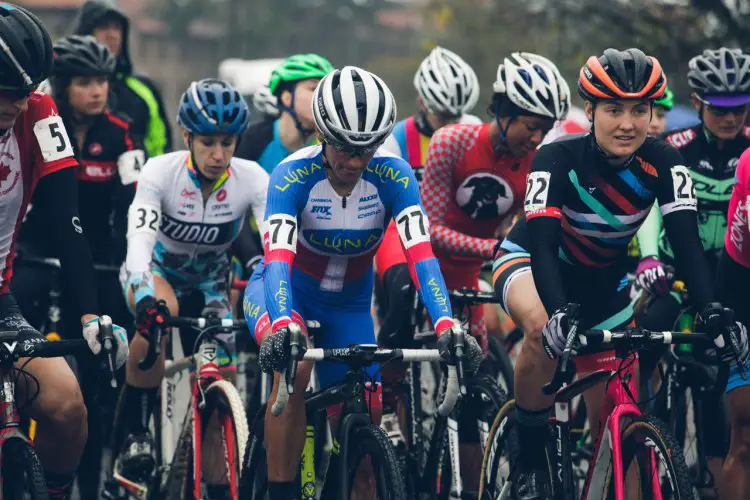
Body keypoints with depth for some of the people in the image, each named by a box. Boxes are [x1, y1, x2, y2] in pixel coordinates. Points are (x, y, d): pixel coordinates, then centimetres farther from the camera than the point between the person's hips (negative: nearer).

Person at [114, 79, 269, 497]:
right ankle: (136, 437, -25)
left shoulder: (252, 179, -22)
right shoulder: (161, 172, -26)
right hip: (155, 271, -3)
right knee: (160, 310, -37)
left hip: (209, 281, 3)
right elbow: (140, 239, -39)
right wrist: (147, 299, -57)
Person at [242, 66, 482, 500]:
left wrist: (446, 325, -47)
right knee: (294, 365, -33)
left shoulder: (392, 175, -22)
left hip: (349, 307, 3)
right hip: (288, 294, -3)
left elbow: (421, 256, -30)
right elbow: (278, 259, -38)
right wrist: (282, 326, -57)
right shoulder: (294, 175, -28)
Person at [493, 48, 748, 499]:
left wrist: (711, 310, -47)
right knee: (543, 327, -38)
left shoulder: (663, 163, -22)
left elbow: (687, 241, -29)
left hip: (602, 282, 4)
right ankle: (530, 462, -22)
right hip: (530, 261, -4)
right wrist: (559, 312, -57)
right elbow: (542, 243, -39)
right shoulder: (558, 159, -30)